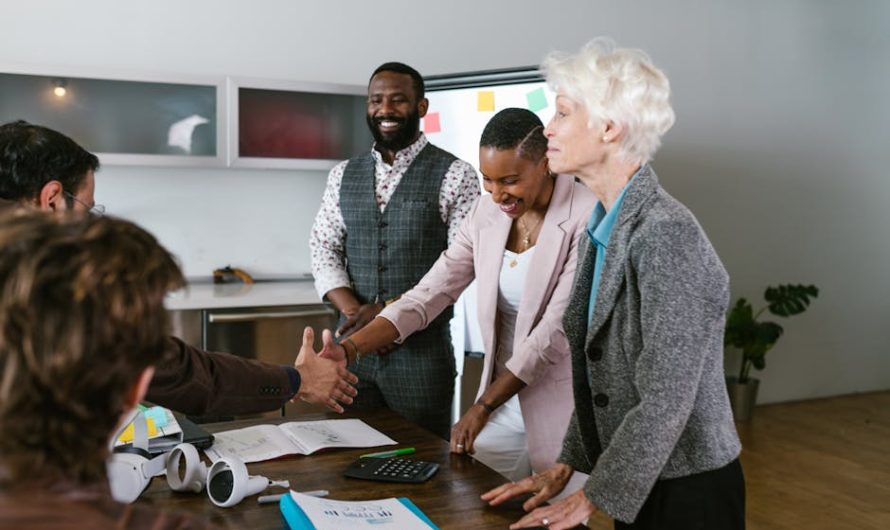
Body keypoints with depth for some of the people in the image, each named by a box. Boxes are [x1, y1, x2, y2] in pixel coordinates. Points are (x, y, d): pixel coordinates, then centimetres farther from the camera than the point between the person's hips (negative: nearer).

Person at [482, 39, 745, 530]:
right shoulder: (602, 227, 4)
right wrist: (564, 467, 5)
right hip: (636, 483, 8)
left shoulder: (666, 233, -23)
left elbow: (666, 399, -24)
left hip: (689, 490, -7)